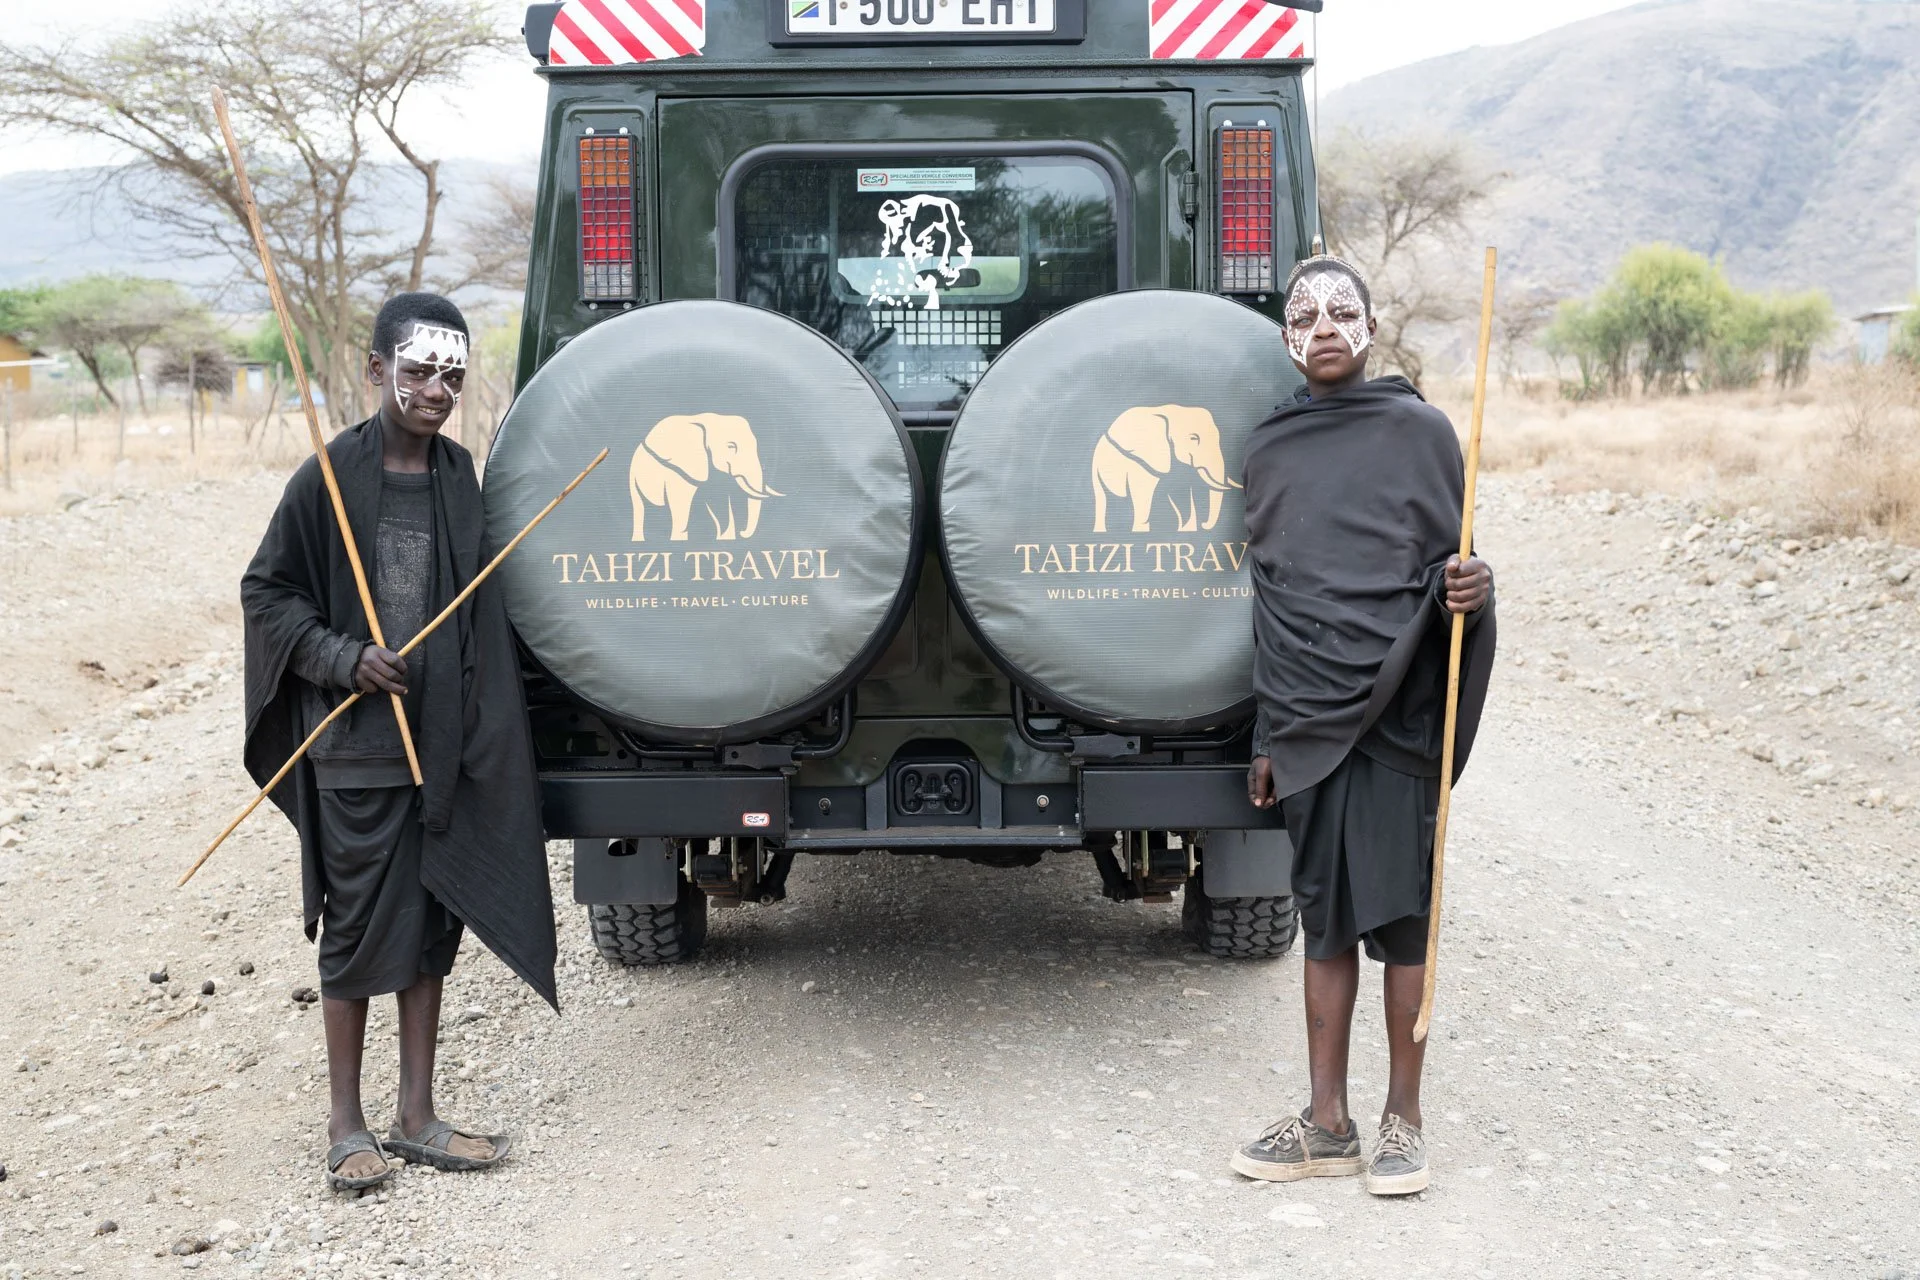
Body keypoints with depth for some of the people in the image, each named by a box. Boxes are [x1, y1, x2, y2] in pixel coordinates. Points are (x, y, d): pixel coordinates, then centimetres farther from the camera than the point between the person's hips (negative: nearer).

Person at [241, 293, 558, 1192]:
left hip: (442, 739, 5)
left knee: (432, 924, 10)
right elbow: (265, 590, -3)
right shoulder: (331, 476, -9)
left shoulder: (458, 476, 5)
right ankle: (346, 1125, 18)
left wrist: (478, 728, 5)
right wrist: (341, 658, -16)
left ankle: (417, 1118, 21)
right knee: (358, 928, 3)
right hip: (354, 747, -5)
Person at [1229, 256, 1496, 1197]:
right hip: (1305, 719, 3)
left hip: (1395, 711, -3)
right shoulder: (1268, 450, 12)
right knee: (1325, 916, 8)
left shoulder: (1419, 430, 1)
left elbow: (1451, 571, 3)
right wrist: (1267, 735, 13)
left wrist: (1468, 590, -21)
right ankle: (1327, 1124, 16)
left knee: (1399, 915, 1)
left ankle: (1402, 1120, 13)